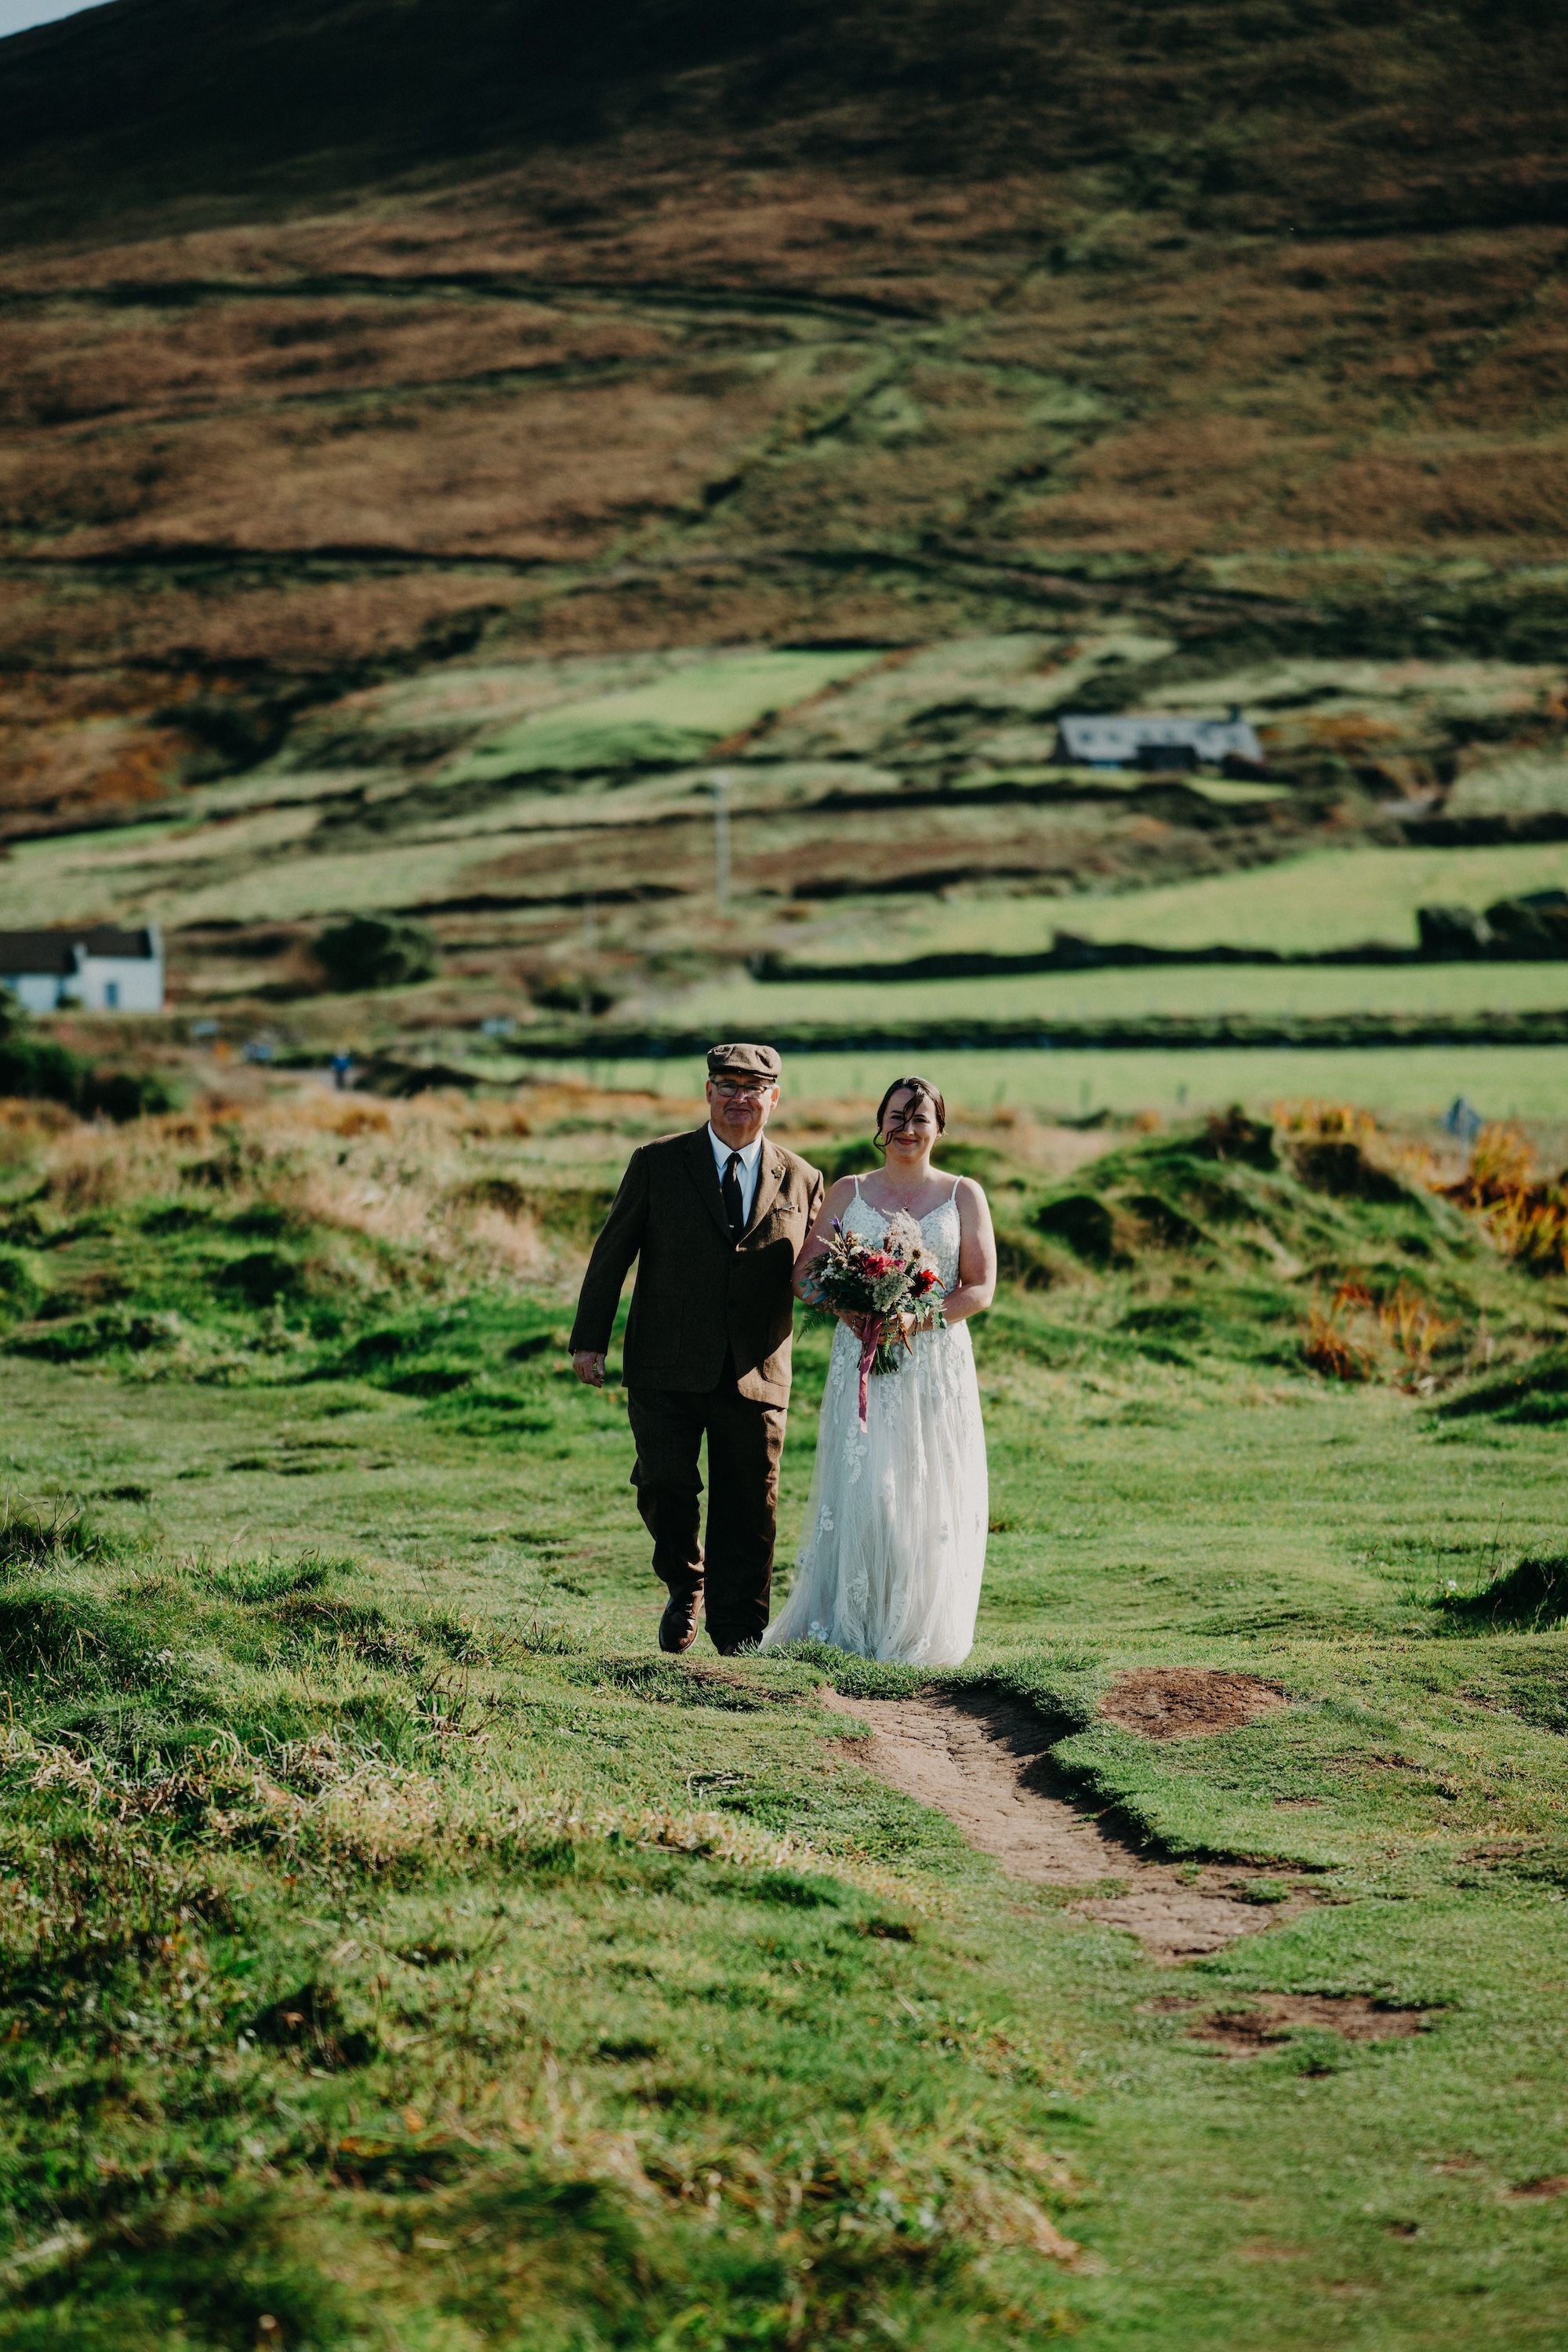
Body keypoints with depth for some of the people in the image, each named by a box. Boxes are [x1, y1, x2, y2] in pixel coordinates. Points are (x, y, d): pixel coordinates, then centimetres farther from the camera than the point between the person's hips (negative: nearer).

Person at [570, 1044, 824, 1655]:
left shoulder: (801, 1181, 8)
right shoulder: (657, 1164, 4)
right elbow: (612, 1254, 5)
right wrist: (589, 1340, 0)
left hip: (756, 1376, 1)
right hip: (668, 1370, -1)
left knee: (749, 1512, 4)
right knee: (665, 1488, -10)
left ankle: (739, 1638, 14)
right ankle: (686, 1588, 19)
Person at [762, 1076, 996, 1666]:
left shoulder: (963, 1195, 5)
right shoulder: (848, 1192, 9)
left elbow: (981, 1288, -1)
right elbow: (805, 1273, 5)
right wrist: (846, 1306, -15)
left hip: (937, 1364, 0)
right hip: (862, 1366, 0)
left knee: (929, 1497, -1)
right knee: (859, 1489, -6)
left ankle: (918, 1634, 7)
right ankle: (844, 1625, 0)